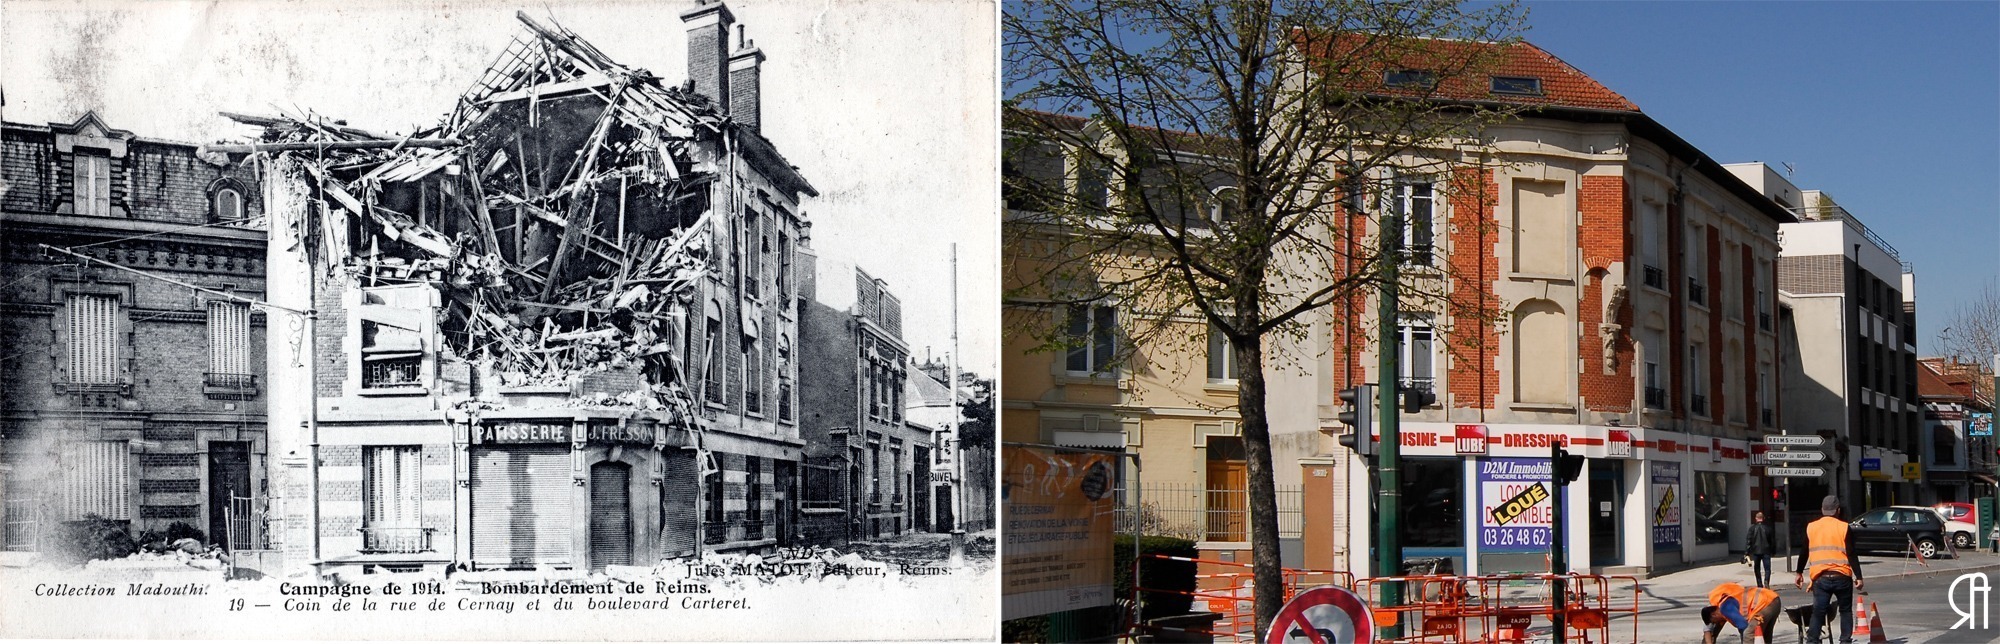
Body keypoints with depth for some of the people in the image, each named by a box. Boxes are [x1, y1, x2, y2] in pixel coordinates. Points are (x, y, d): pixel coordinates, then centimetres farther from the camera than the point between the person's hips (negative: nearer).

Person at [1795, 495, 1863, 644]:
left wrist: (1800, 573, 24)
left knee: (1818, 612, 0)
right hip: (1842, 577, -1)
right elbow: (1852, 555, -5)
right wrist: (1858, 576, -2)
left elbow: (1804, 553, 13)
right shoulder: (1844, 527, -1)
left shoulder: (1811, 528, 7)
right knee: (1845, 611, 13)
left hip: (1820, 577, 1)